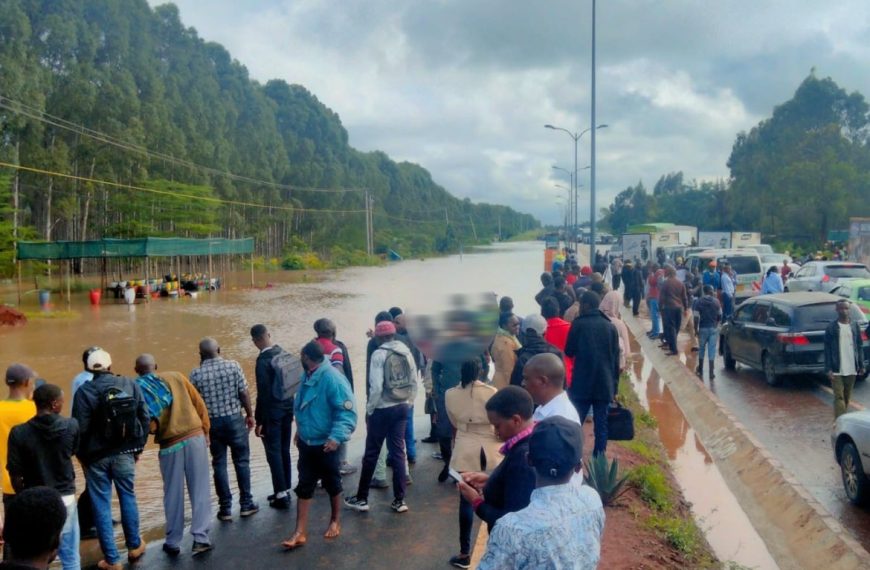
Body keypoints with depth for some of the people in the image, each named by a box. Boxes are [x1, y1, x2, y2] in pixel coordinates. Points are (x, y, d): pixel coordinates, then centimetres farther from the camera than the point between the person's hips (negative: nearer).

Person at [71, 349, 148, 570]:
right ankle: (134, 546, 32)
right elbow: (144, 418, 2)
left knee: (101, 506, 6)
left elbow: (80, 427, -12)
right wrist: (138, 447, 12)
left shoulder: (85, 391, -12)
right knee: (128, 497, 20)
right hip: (124, 453, 3)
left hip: (96, 456, -3)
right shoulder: (131, 385, -1)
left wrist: (81, 455, 3)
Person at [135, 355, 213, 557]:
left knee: (173, 495, 12)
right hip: (195, 437, 1)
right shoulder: (176, 377, 6)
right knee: (200, 490, 5)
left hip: (170, 444, -1)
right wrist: (205, 428, 14)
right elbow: (199, 403, 6)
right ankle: (201, 539, 4)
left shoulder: (139, 390, -1)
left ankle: (173, 542, 21)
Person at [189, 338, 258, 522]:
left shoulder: (196, 374, -6)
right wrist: (250, 414, 6)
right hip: (234, 418, -1)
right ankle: (246, 504, 16)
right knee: (242, 461, 11)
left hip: (211, 422, 1)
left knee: (219, 464, 10)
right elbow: (244, 393, -6)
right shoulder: (233, 366, -8)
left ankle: (225, 508, 14)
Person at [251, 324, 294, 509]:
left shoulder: (263, 360, -18)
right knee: (284, 451, 15)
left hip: (272, 412, -7)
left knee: (273, 453, 1)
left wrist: (259, 421, -14)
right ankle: (285, 490, 23)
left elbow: (263, 393, -19)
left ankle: (281, 495, 4)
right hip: (287, 409, 7)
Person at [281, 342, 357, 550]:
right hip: (306, 443, 7)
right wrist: (300, 430, 26)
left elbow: (347, 412, -28)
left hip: (326, 445, -7)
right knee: (304, 486, 7)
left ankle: (335, 522, 34)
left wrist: (337, 437, -38)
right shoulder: (307, 376, 4)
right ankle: (300, 533, 12)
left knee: (332, 484, 13)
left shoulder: (332, 378, -24)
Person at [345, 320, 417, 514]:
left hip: (383, 409, -5)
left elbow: (376, 386, -17)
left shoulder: (379, 354, -12)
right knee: (398, 452, 10)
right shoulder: (406, 352, 4)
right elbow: (414, 382, 5)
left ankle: (361, 498, 15)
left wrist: (369, 409, -6)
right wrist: (408, 403, 15)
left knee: (371, 453, 6)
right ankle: (399, 500, 11)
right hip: (401, 408, 5)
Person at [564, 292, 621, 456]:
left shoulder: (578, 324, -5)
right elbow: (616, 358, 7)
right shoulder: (610, 327, 5)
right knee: (601, 424, 7)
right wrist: (614, 383, 13)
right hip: (604, 383, 3)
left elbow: (569, 351, 2)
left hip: (582, 383, -3)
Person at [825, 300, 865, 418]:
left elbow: (860, 346, 10)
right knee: (839, 396, -7)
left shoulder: (854, 326, 6)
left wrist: (861, 365, 5)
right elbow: (827, 349, -5)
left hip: (851, 368, 4)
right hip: (837, 369, -4)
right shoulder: (831, 327, -5)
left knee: (847, 397, 13)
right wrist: (828, 369, -11)